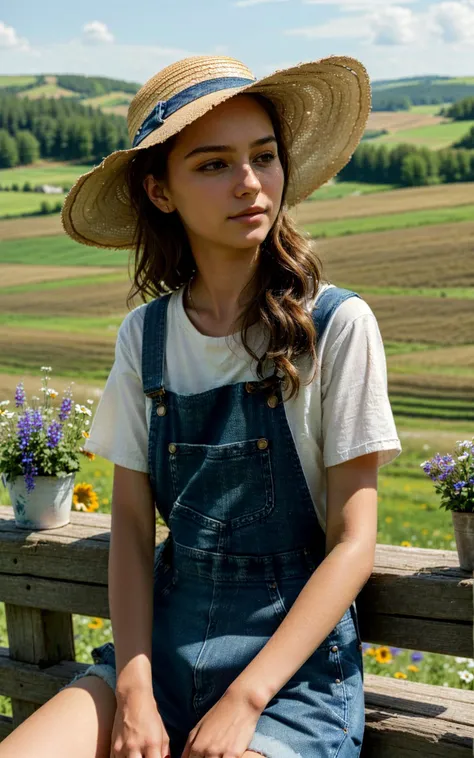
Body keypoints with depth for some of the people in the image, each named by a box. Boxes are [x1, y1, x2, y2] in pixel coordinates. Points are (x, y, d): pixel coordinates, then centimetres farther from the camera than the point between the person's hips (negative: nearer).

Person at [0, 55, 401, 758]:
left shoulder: (337, 325, -9)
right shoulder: (145, 335, 3)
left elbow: (353, 543, -9)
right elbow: (132, 523, 3)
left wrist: (244, 701, -15)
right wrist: (135, 688, -10)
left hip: (296, 657, -3)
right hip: (165, 639, 4)